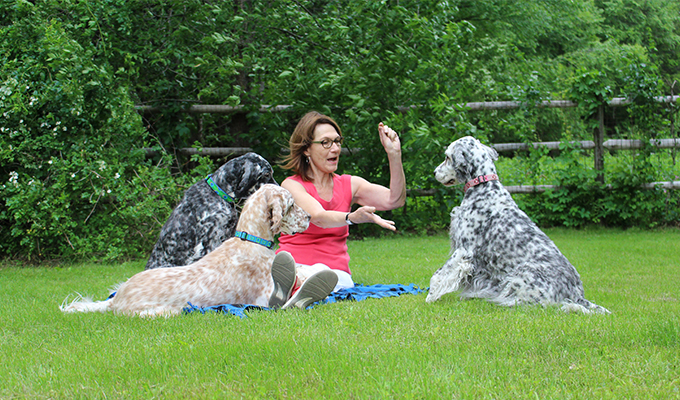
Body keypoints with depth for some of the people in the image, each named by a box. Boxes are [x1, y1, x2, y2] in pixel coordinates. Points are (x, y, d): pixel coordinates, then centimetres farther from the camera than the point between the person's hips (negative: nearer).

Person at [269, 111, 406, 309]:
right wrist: (352, 217, -40)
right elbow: (318, 217, -19)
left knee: (323, 275, -38)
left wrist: (394, 155, -12)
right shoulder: (292, 185, 2)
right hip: (295, 265, -1)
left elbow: (393, 200, 0)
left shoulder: (349, 185, 16)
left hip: (336, 270, 1)